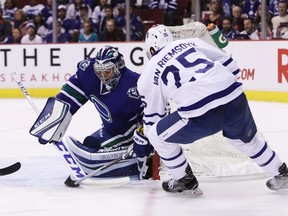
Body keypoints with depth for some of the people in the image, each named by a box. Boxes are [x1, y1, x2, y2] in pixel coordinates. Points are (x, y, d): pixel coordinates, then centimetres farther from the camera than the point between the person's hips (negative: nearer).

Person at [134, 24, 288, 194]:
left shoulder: (149, 75, 17)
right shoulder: (192, 43, 23)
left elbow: (153, 117, 23)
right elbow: (228, 64, 23)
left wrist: (147, 133, 43)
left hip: (201, 116, -5)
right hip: (235, 99, 5)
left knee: (157, 136, 19)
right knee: (247, 139, 35)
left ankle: (185, 180, 28)